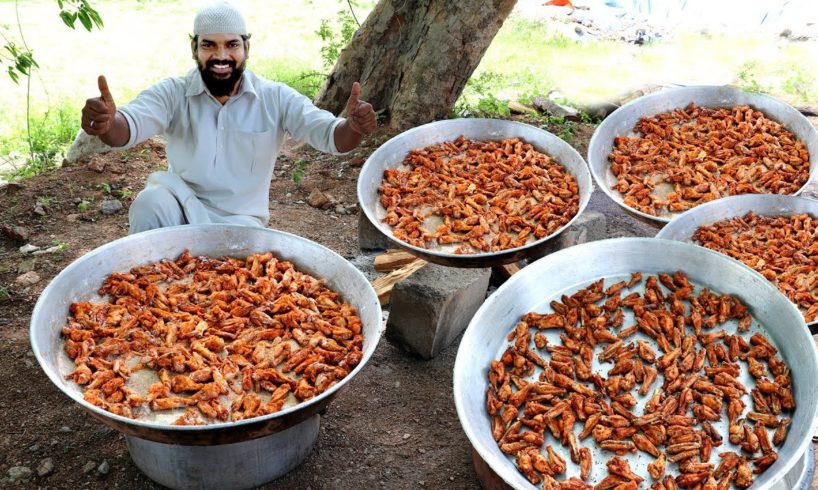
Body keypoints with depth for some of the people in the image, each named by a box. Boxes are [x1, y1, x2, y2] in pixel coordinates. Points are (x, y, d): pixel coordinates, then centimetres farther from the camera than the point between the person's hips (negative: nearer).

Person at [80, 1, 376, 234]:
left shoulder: (276, 99, -6)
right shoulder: (172, 94, -6)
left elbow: (328, 135, -15)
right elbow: (130, 126, -22)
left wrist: (353, 127, -41)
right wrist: (106, 124, -48)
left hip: (240, 220, 0)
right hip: (182, 206, 1)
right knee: (150, 203, -31)